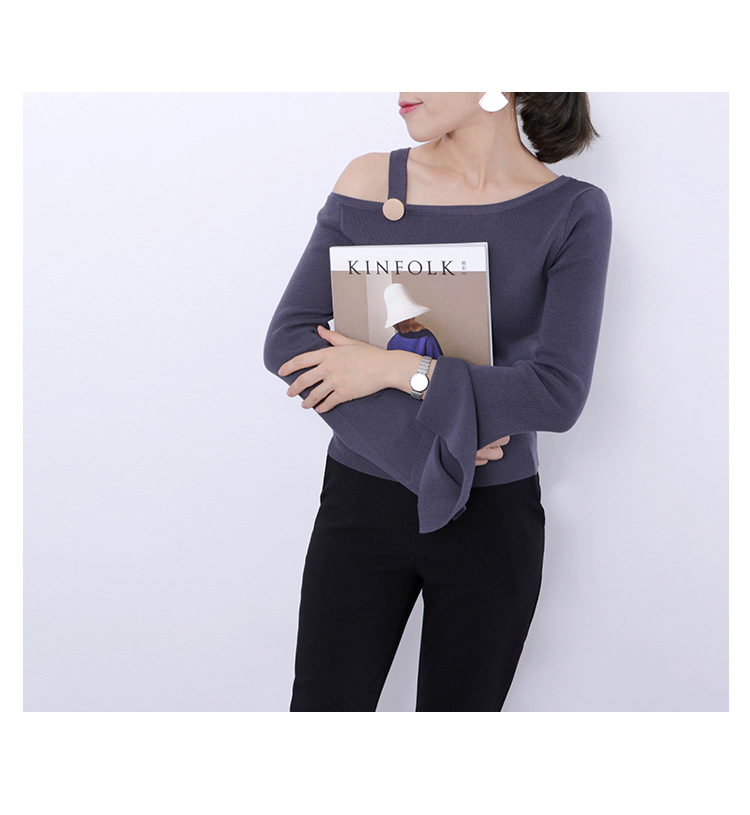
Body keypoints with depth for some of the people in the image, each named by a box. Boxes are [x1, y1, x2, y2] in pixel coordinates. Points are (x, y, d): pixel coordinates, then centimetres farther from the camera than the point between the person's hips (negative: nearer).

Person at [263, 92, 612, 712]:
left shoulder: (573, 213, -7)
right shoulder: (370, 182, -3)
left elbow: (559, 395, -15)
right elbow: (287, 343, -7)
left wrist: (395, 368, -18)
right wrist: (432, 432, -16)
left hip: (492, 519, 0)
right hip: (363, 503, 1)